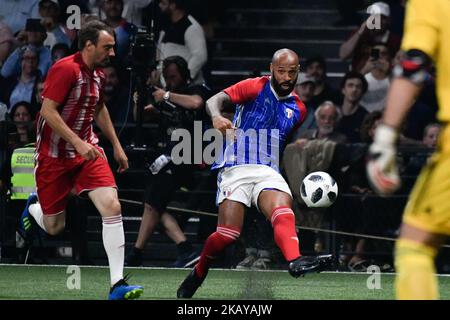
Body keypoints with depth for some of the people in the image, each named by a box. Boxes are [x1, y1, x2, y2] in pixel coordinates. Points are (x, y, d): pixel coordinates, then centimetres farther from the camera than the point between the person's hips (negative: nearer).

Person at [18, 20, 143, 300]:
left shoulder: (99, 75, 6)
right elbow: (48, 111, -22)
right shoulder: (66, 69, -18)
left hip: (88, 150, 6)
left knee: (112, 207, -16)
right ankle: (34, 208, 44)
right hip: (54, 156, -6)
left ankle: (118, 284, -18)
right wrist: (78, 143, -28)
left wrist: (116, 145, 24)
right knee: (54, 227, 4)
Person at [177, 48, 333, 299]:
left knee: (284, 213, -29)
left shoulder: (298, 108, 16)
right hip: (236, 167, -4)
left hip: (269, 171, 4)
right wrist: (217, 116, -32)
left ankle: (295, 261, -56)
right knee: (229, 233, -14)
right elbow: (215, 100, -10)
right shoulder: (255, 87, 1)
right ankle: (198, 274, 13)